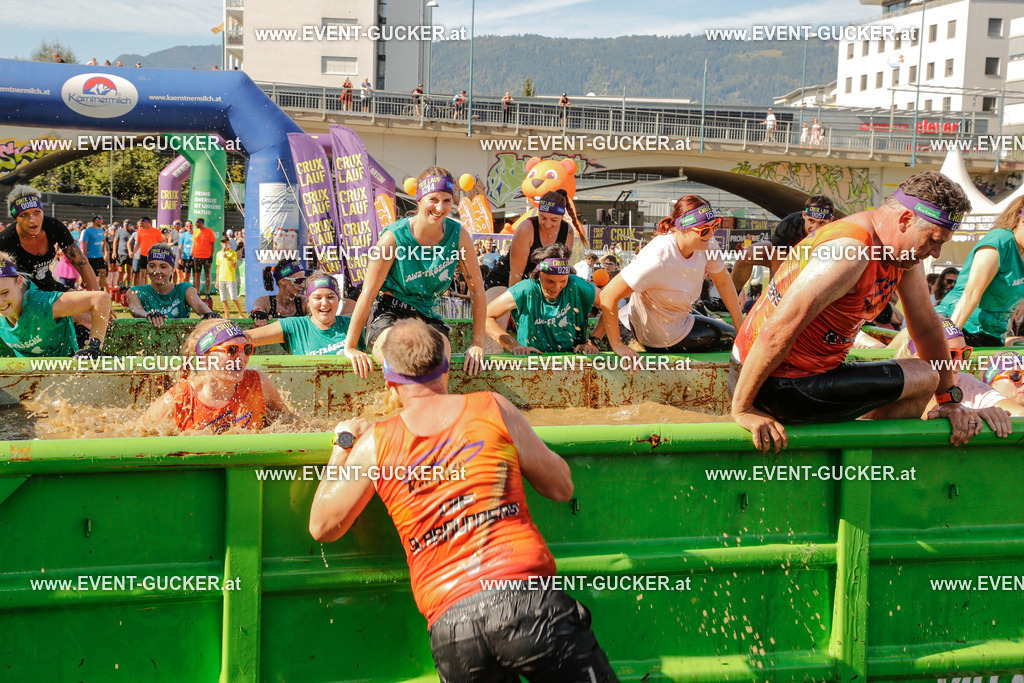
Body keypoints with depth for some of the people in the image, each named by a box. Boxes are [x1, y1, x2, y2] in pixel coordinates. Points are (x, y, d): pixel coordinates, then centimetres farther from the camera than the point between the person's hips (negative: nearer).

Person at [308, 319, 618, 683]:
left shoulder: (376, 443, 9)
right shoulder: (493, 408, 7)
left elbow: (322, 526, 21)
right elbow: (561, 487, 16)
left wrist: (342, 445, 31)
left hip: (449, 626, 2)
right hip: (526, 597, -2)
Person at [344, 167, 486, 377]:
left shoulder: (458, 236, -6)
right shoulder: (394, 237, -14)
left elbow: (477, 289, 2)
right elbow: (368, 293, -11)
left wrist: (478, 343, -1)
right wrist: (350, 347, -10)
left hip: (428, 317, 3)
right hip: (389, 314, -3)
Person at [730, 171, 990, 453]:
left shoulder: (905, 251, 4)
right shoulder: (851, 251, -27)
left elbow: (928, 328, 14)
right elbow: (778, 332, -31)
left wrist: (950, 400, 14)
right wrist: (742, 409, -29)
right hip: (776, 387, -10)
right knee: (923, 378, -6)